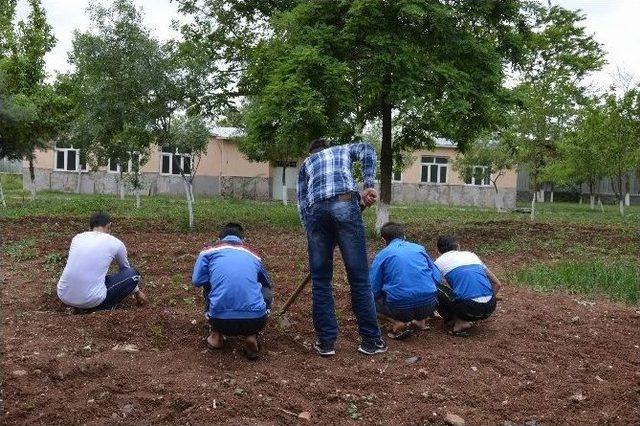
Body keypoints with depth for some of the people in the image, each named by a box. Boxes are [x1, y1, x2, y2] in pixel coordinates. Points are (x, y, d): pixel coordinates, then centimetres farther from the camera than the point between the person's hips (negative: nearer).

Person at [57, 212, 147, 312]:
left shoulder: (77, 238, 16)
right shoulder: (116, 243, 5)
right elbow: (126, 268, 25)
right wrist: (137, 291, 44)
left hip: (64, 296, 5)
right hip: (91, 299, -5)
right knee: (132, 273, 13)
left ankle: (85, 305, 14)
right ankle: (102, 309, 4)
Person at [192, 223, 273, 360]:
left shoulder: (209, 252, 13)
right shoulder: (253, 255, 22)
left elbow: (197, 280, 6)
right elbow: (268, 283, 36)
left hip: (222, 321, 0)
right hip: (256, 321, 0)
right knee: (266, 291, 33)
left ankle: (216, 335, 20)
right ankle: (251, 336, 13)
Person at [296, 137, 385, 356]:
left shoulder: (306, 163, 34)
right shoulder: (344, 149, 32)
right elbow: (366, 150, 8)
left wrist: (310, 230, 25)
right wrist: (369, 186, 2)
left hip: (316, 211, 2)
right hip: (345, 205, -1)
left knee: (321, 280, 10)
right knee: (359, 277, 2)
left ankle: (325, 341, 12)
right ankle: (370, 340, 8)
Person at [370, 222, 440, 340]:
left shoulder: (382, 255, 5)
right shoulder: (419, 248, 14)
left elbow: (373, 289, 2)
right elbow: (437, 277, 14)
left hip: (401, 308, -3)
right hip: (429, 306, 4)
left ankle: (398, 323, -1)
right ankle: (421, 320, 12)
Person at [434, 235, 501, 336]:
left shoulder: (439, 262, 14)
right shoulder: (471, 255, 25)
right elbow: (497, 284, 26)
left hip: (468, 309, -5)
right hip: (490, 308, 5)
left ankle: (458, 323, 4)